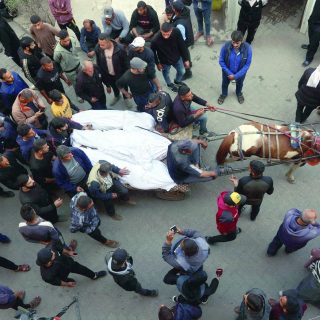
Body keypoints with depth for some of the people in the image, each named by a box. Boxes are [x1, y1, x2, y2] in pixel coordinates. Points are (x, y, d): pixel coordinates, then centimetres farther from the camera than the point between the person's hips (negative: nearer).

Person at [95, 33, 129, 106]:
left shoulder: (120, 48, -34)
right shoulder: (98, 49, -23)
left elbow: (126, 63, -19)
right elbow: (99, 63, -6)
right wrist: (102, 74, 3)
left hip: (120, 74, -3)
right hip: (108, 75, 3)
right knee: (114, 86, 31)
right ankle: (116, 96, 63)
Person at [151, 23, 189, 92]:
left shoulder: (176, 32, -31)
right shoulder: (156, 40, -38)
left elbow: (182, 46, -16)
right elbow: (153, 52, -17)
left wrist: (186, 59, -8)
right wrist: (157, 63, -4)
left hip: (177, 58, 2)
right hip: (165, 61, -2)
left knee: (182, 71, 23)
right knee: (166, 73, 25)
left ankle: (177, 81, 58)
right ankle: (169, 84, 60)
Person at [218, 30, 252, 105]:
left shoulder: (247, 48, -31)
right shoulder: (226, 46, -31)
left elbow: (247, 64, -21)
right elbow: (221, 61, -18)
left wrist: (236, 76, -22)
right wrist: (229, 73, -20)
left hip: (240, 72, 0)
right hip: (227, 71, 0)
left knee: (239, 84, 30)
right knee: (225, 83, 28)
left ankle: (239, 93, 63)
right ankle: (224, 94, 60)